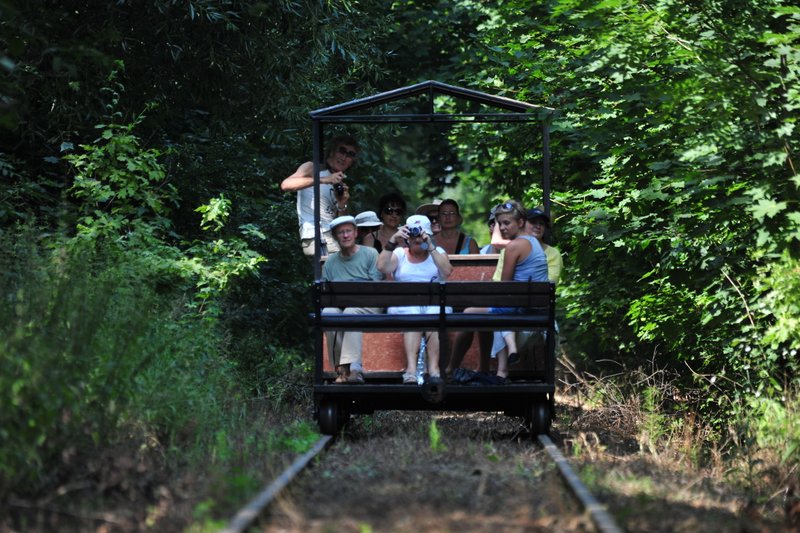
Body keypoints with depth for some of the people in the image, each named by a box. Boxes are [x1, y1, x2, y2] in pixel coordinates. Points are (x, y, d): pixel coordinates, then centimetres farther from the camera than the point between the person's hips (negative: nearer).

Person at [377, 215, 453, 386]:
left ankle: (434, 369, -41)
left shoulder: (437, 252, 19)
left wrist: (430, 247, -6)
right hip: (403, 305, 0)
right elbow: (382, 267, -2)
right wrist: (392, 242, -7)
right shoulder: (399, 254, 19)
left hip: (435, 303, 1)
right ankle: (411, 368, -48)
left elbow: (446, 272, -2)